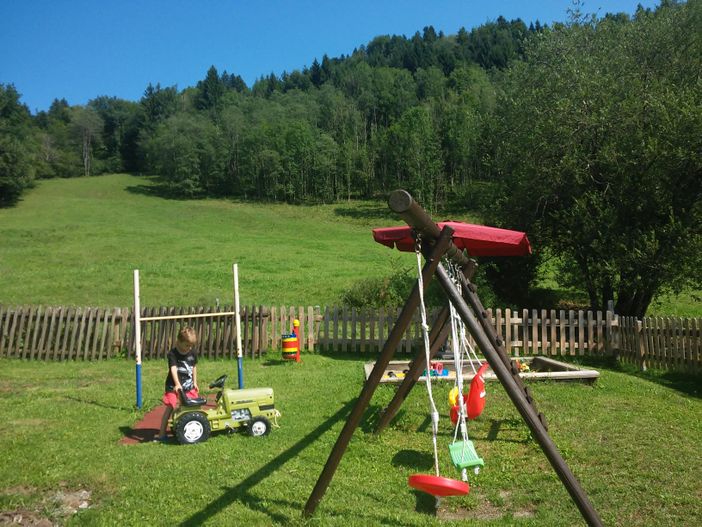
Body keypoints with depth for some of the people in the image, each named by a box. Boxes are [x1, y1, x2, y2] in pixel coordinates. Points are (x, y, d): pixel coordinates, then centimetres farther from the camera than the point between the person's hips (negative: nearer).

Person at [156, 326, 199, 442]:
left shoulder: (193, 353, 1)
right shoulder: (173, 354, -17)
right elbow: (173, 369, -30)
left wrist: (195, 382, 15)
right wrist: (177, 384, -44)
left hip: (188, 386, 5)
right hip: (174, 386, -5)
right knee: (170, 407, -11)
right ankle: (161, 434, -3)